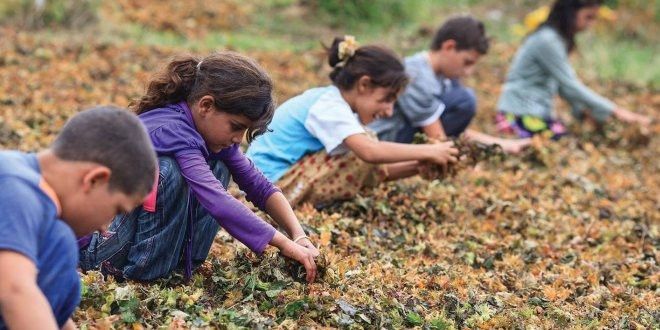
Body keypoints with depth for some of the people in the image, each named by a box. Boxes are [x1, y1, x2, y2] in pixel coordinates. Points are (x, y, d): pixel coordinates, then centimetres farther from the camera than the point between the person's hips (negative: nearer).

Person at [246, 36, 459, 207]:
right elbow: (370, 152, -36)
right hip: (274, 183, -10)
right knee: (363, 151, -20)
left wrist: (417, 166, -4)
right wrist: (427, 151, -27)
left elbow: (377, 172, 8)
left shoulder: (329, 101, 10)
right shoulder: (330, 107, -18)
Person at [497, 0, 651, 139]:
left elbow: (564, 82, 13)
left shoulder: (558, 39, 11)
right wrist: (614, 111, -19)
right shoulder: (547, 41, -19)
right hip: (521, 114, -9)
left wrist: (582, 110, -3)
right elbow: (570, 85, -20)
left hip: (540, 112, 9)